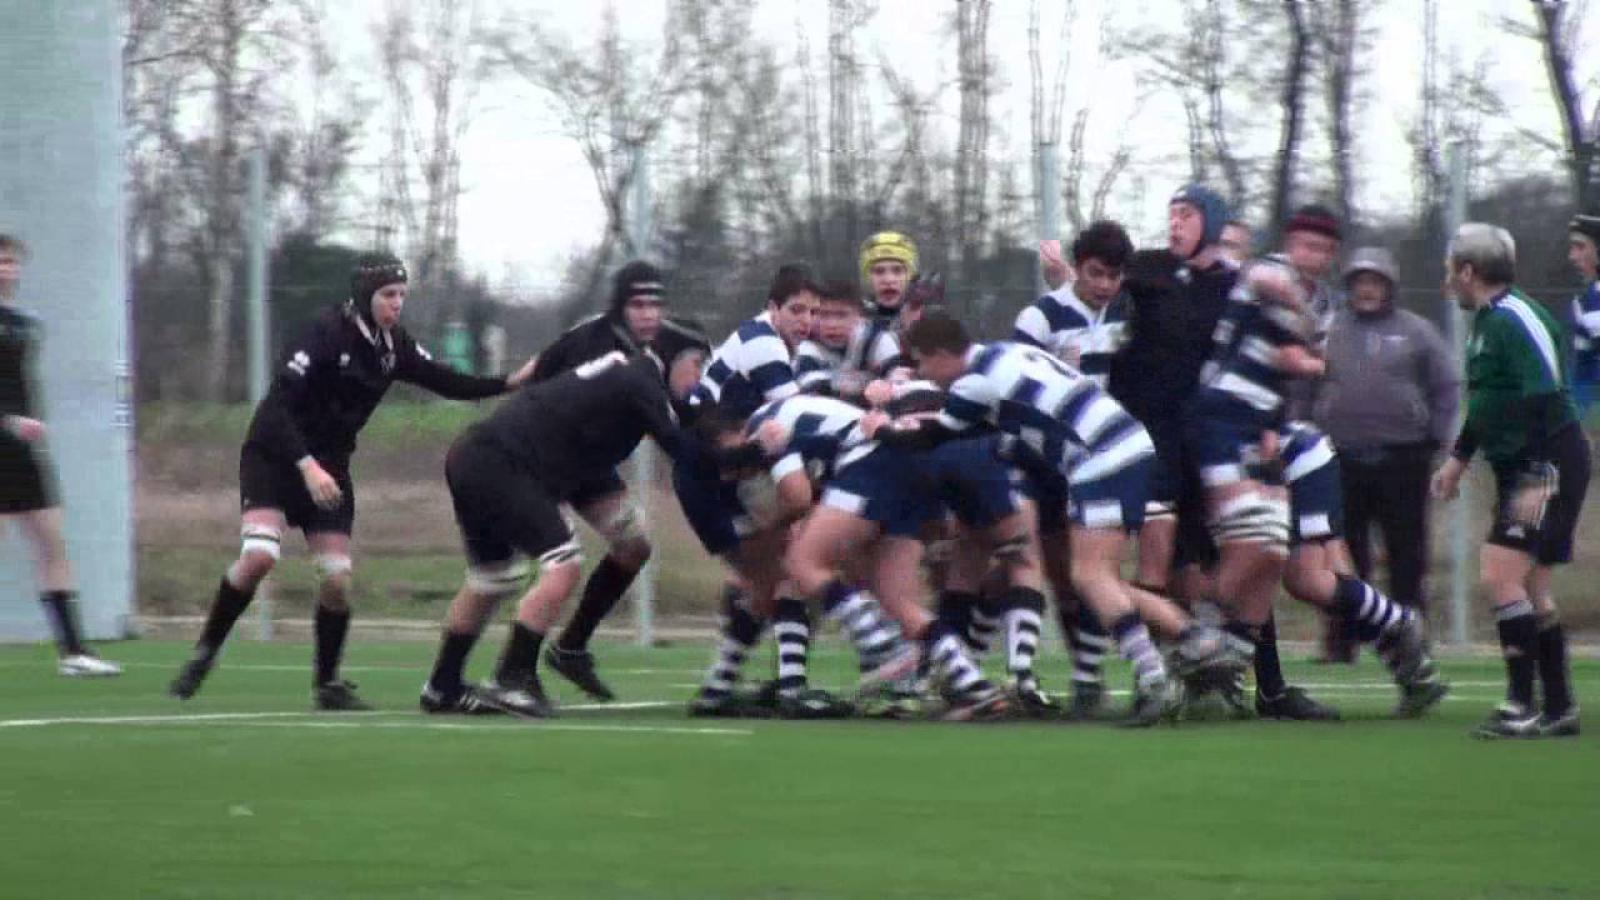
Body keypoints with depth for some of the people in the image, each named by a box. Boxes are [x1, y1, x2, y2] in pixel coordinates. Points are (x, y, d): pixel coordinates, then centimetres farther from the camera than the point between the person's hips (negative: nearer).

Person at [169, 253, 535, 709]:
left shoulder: (393, 345, 0)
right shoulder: (327, 332, -21)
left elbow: (445, 381, 6)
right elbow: (278, 405, -25)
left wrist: (511, 382, -7)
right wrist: (307, 466, -34)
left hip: (328, 463, 6)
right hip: (273, 454, -6)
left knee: (337, 577, -3)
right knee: (259, 555, -25)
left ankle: (327, 684, 14)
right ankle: (203, 655, -8)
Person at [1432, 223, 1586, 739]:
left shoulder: (1516, 319, -16)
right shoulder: (1487, 322, 15)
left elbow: (1546, 402, -22)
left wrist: (1538, 479, -25)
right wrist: (1459, 458, 30)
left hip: (1549, 465, -10)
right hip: (1517, 472, 10)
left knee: (1500, 575, -16)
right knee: (1530, 586, 12)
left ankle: (1522, 705, -15)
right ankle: (1559, 709, 17)